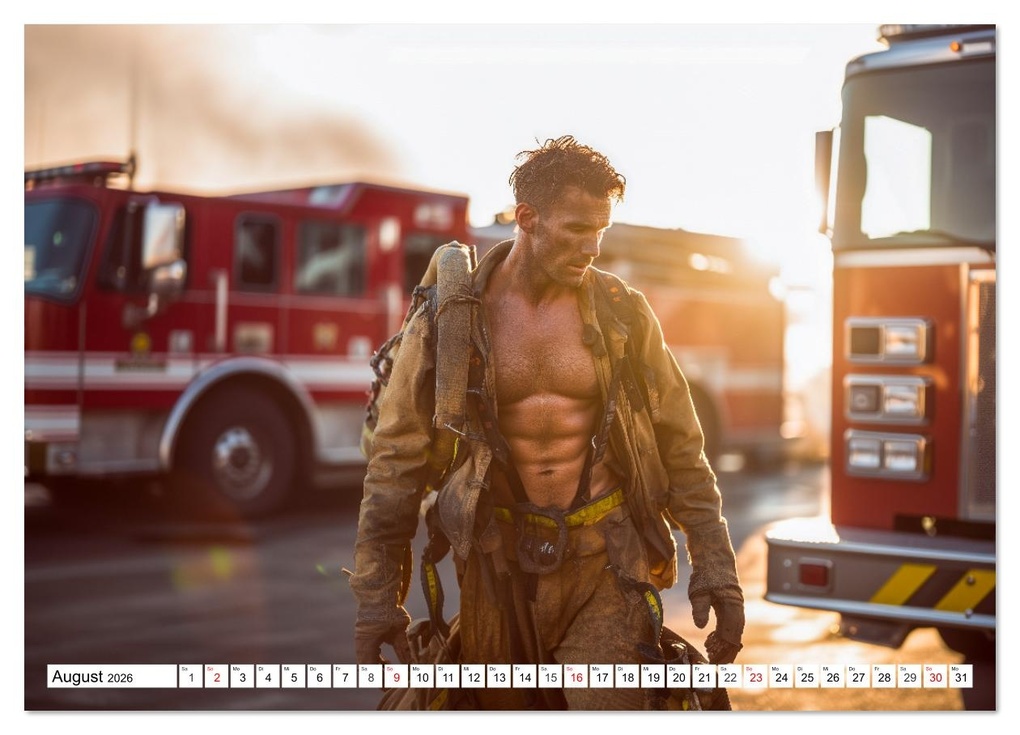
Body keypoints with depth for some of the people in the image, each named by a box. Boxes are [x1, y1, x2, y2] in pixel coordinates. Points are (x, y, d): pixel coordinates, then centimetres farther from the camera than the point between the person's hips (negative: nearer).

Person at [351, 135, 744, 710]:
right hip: (501, 568, 1)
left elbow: (680, 448, 4)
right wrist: (377, 595, -3)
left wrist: (714, 568, 0)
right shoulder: (446, 322, -4)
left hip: (605, 563, 0)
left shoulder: (625, 314, -1)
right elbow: (397, 462, 0)